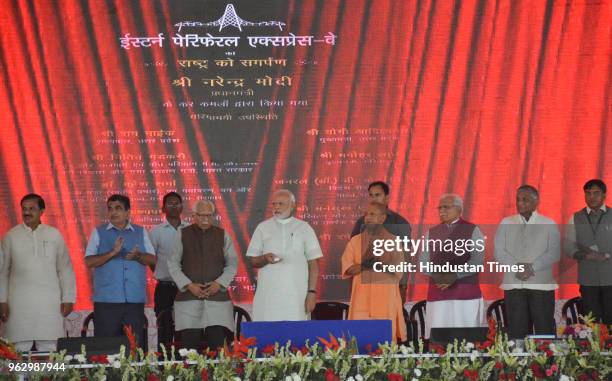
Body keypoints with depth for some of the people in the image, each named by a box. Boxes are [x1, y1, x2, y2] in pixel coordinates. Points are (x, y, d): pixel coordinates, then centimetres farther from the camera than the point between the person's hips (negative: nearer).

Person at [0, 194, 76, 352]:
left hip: (49, 304, 0)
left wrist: (68, 299, 4)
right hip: (19, 306, 0)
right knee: (20, 350, -4)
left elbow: (65, 269, 9)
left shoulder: (54, 235, 8)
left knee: (49, 349, -3)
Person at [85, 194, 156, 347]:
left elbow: (153, 260, 8)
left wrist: (138, 256, -13)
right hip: (107, 300, -2)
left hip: (135, 299, 2)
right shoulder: (98, 233, 8)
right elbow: (89, 262, -3)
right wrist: (112, 253, -16)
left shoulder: (141, 232, 13)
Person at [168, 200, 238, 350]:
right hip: (188, 297, 0)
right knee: (190, 345, -5)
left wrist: (220, 283, -5)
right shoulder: (182, 235, 9)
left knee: (218, 345, -9)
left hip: (217, 296, 0)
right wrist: (188, 285, -6)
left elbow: (232, 264, 11)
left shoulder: (222, 235, 11)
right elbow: (173, 264, 6)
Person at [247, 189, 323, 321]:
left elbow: (313, 264, 7)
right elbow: (253, 261, 12)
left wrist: (312, 292, -2)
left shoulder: (304, 228, 8)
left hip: (296, 295, -1)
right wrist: (265, 258, -10)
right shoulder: (263, 228, 11)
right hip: (268, 294, 1)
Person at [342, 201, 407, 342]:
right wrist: (365, 264, -16)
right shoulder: (355, 241, 12)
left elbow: (398, 270, -3)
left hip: (386, 299, -1)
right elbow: (347, 269, 1)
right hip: (362, 299, 1)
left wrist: (379, 261, -17)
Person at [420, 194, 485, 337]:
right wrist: (437, 276, -8)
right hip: (438, 293, 3)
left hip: (466, 292, -3)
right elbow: (424, 263, 11)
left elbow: (477, 260, -4)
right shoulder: (431, 233, 15)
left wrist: (455, 276, -12)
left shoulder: (472, 230, 5)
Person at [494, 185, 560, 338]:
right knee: (516, 331, 2)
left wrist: (532, 267, -15)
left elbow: (554, 253, -4)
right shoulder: (506, 223, 10)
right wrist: (517, 267, -13)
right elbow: (499, 252, 3)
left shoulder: (549, 224, 5)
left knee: (545, 330, -2)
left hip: (542, 285, -1)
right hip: (513, 285, 2)